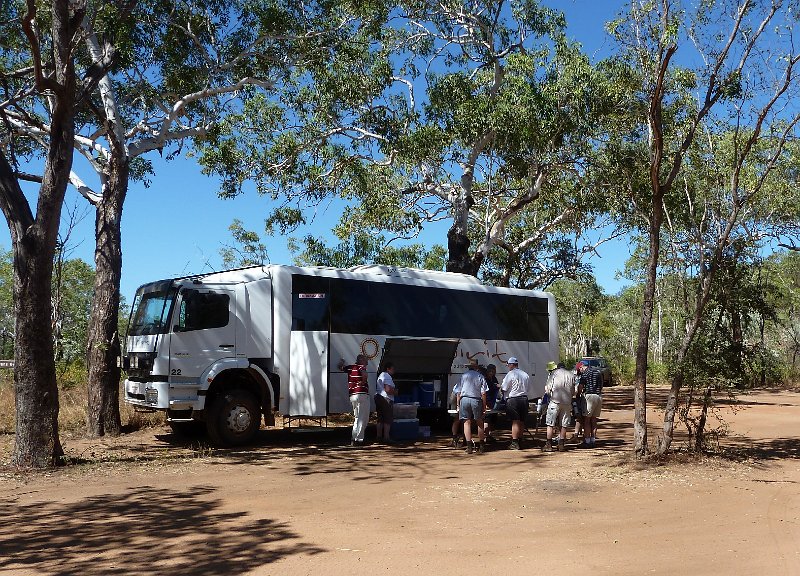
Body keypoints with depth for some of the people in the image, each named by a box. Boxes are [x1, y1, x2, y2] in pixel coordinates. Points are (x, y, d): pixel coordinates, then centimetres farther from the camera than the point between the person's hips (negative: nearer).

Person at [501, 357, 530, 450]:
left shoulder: (510, 374, -10)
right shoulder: (525, 374, 11)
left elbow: (504, 388, -8)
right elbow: (527, 388, 16)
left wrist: (500, 386, 13)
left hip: (513, 400, -6)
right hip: (524, 398, 6)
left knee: (515, 422, -6)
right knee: (521, 422, 12)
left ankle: (514, 443, -7)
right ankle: (520, 441, 21)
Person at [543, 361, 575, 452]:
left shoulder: (553, 373, 1)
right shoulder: (571, 375, 12)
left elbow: (547, 389, -2)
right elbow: (573, 391, 14)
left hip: (555, 401, -3)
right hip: (567, 402, 4)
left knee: (550, 424, 3)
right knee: (564, 425, 10)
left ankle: (549, 445, 3)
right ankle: (561, 445, 12)